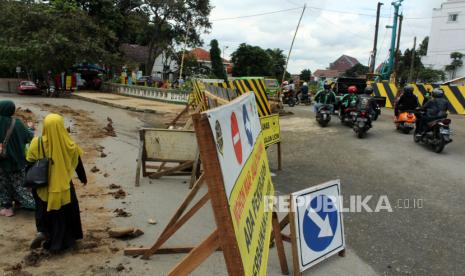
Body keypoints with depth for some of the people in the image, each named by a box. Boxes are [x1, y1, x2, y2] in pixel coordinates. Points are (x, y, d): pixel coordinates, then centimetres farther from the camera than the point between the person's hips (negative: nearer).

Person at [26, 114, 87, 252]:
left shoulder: (37, 143, -14)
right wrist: (83, 178, 16)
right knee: (64, 213, 16)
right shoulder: (69, 145, -15)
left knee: (43, 210, 26)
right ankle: (57, 243, 24)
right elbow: (78, 164, -2)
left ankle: (42, 231, 6)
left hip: (43, 186, 1)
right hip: (63, 186, -1)